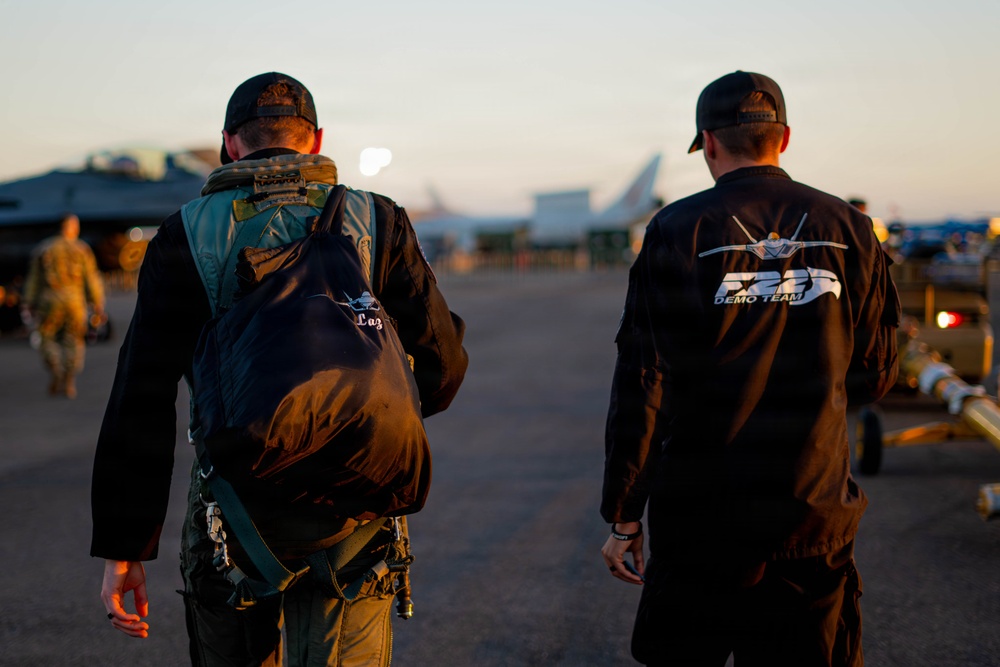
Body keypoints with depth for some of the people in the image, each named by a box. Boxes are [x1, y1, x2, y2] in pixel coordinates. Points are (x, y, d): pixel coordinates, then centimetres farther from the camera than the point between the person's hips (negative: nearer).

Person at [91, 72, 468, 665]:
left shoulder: (184, 237, -1)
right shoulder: (378, 223, -1)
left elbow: (142, 405, -4)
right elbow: (443, 365, 0)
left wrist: (122, 547, 0)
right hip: (350, 516, 0)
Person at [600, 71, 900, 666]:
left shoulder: (676, 232, -6)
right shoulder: (849, 229, 2)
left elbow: (641, 385, -7)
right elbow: (875, 374, 10)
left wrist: (624, 518, -1)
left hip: (699, 515, -2)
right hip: (815, 519, 2)